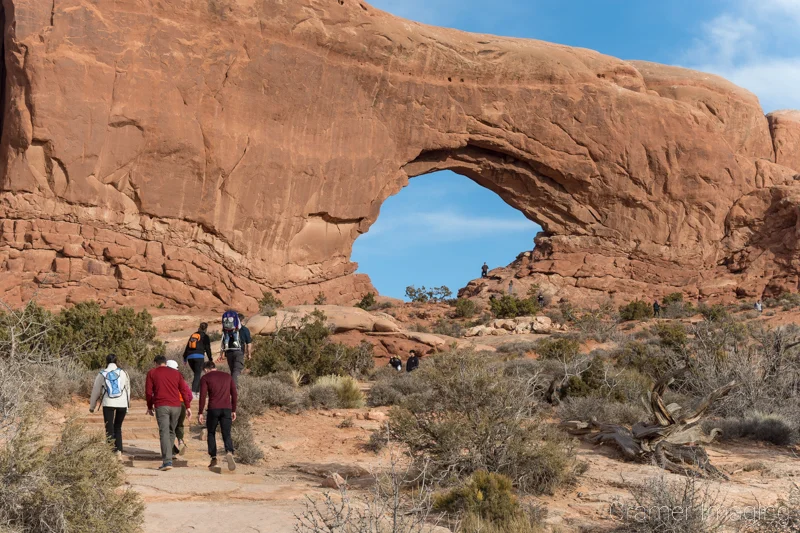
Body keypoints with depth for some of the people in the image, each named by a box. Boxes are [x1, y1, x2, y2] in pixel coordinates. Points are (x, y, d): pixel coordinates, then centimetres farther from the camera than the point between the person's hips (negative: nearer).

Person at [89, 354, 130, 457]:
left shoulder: (102, 375, 4)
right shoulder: (123, 373, 6)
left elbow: (96, 391, 10)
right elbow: (128, 389, 9)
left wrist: (92, 406, 21)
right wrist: (128, 404, 19)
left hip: (108, 404, -2)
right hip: (122, 403, 2)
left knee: (109, 428, 3)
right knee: (118, 427, 15)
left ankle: (111, 451, -8)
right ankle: (119, 451, 5)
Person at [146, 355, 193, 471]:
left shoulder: (152, 373, 9)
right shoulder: (176, 373, 16)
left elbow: (148, 392, 5)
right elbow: (184, 390, 9)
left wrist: (150, 407, 16)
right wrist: (188, 406, 9)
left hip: (161, 406, -3)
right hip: (176, 406, 4)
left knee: (164, 433, -9)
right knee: (171, 432, 18)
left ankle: (167, 462, -20)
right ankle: (166, 457, 25)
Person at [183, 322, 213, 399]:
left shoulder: (193, 335, 21)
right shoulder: (205, 336, 5)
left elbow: (187, 347, 21)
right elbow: (208, 349, 1)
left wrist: (185, 358, 25)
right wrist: (210, 358, 9)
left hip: (190, 357, 5)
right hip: (199, 356, -5)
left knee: (197, 374, 18)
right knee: (198, 375, -6)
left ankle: (198, 392, 16)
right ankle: (193, 392, -20)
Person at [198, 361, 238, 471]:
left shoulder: (205, 378, 5)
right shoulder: (228, 376, 17)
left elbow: (203, 396, -4)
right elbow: (234, 394, 11)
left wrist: (200, 413, -2)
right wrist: (234, 411, 15)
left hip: (213, 409, -2)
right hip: (227, 409, 2)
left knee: (211, 433, 15)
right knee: (226, 434, 2)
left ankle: (213, 458, 7)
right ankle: (229, 452, -26)